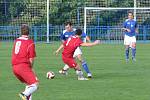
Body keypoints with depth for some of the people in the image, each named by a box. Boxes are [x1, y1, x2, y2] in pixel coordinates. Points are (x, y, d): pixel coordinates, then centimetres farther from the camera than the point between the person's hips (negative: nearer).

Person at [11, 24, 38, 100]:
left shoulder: (16, 41, 16)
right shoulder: (30, 42, -3)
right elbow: (31, 59, -6)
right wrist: (30, 68, 13)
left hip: (14, 67, 7)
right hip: (23, 66, -7)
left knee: (29, 84, 21)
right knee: (35, 84, -10)